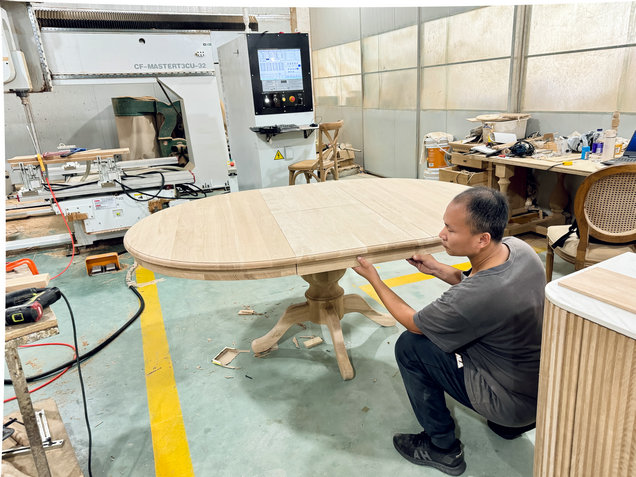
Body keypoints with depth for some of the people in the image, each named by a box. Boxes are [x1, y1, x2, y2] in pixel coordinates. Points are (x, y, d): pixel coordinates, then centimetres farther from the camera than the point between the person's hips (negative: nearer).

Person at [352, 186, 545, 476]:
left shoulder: (469, 300, -37)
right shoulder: (518, 247, -13)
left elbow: (413, 323, -16)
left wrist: (373, 278, -6)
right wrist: (438, 270, -1)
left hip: (514, 402, -8)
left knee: (409, 346, -6)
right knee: (452, 329, 23)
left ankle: (442, 448, 13)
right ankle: (511, 421, 27)